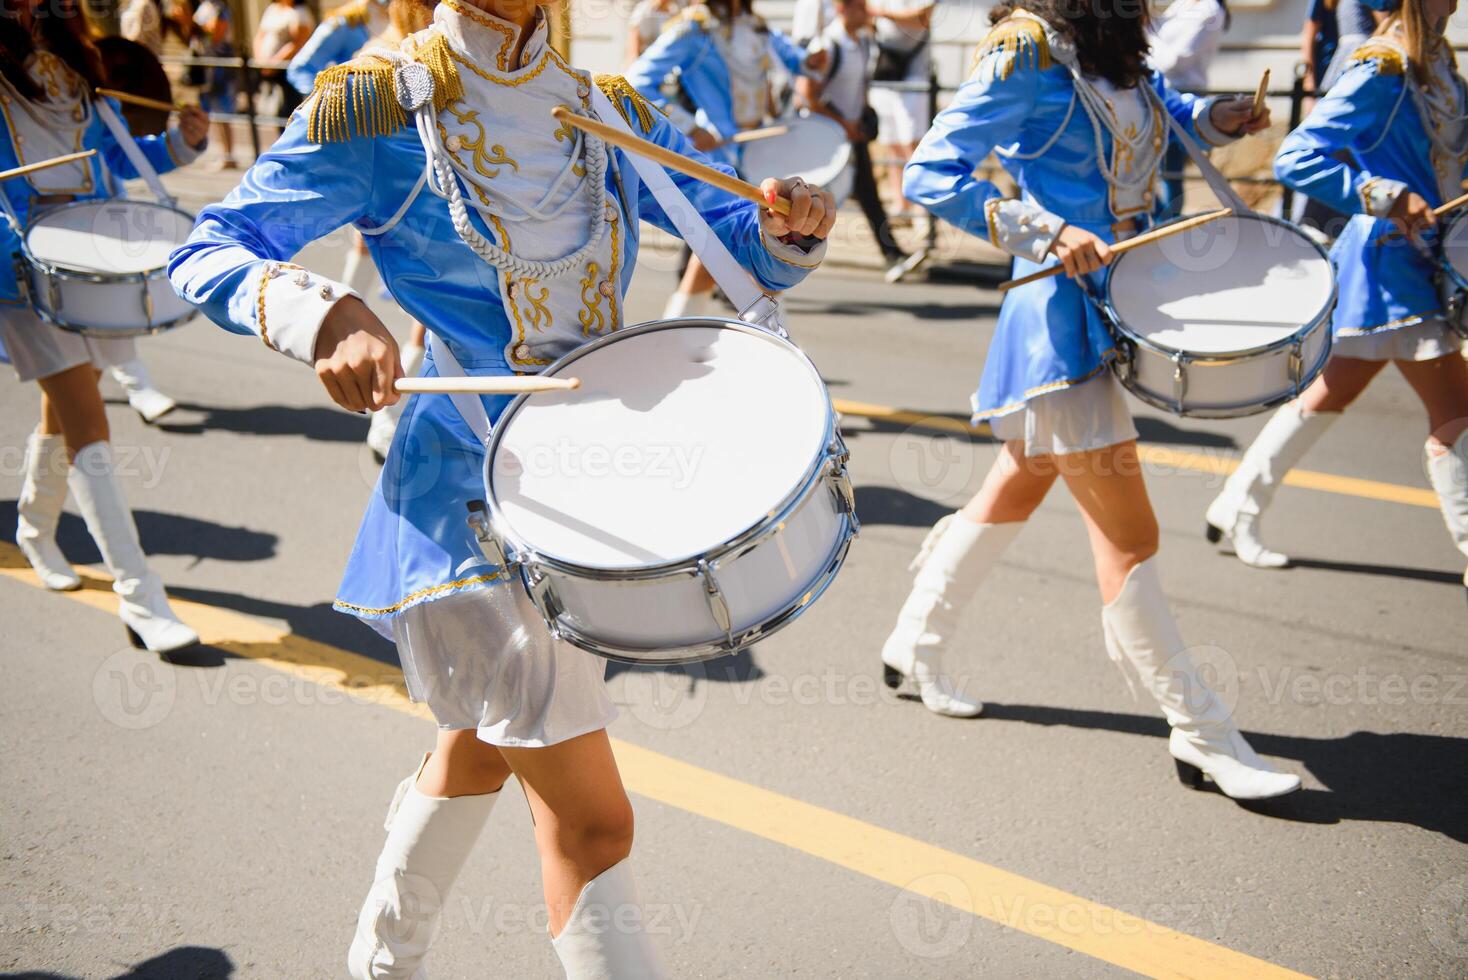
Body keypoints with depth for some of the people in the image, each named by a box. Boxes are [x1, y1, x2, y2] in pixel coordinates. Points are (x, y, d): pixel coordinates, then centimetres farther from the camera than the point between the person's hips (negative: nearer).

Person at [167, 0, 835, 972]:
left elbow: (747, 240, 7)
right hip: (467, 495, -7)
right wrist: (325, 313, -29)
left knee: (483, 745, 25)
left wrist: (790, 222, -16)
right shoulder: (377, 104, -9)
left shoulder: (612, 110, 5)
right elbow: (206, 253, -9)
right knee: (590, 817, -9)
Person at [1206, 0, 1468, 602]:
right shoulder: (1383, 70, -17)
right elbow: (1295, 158, -23)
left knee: (1333, 392, 16)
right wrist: (1388, 197, -26)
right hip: (1391, 264, -9)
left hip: (1418, 258, 9)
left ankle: (1236, 510, 26)